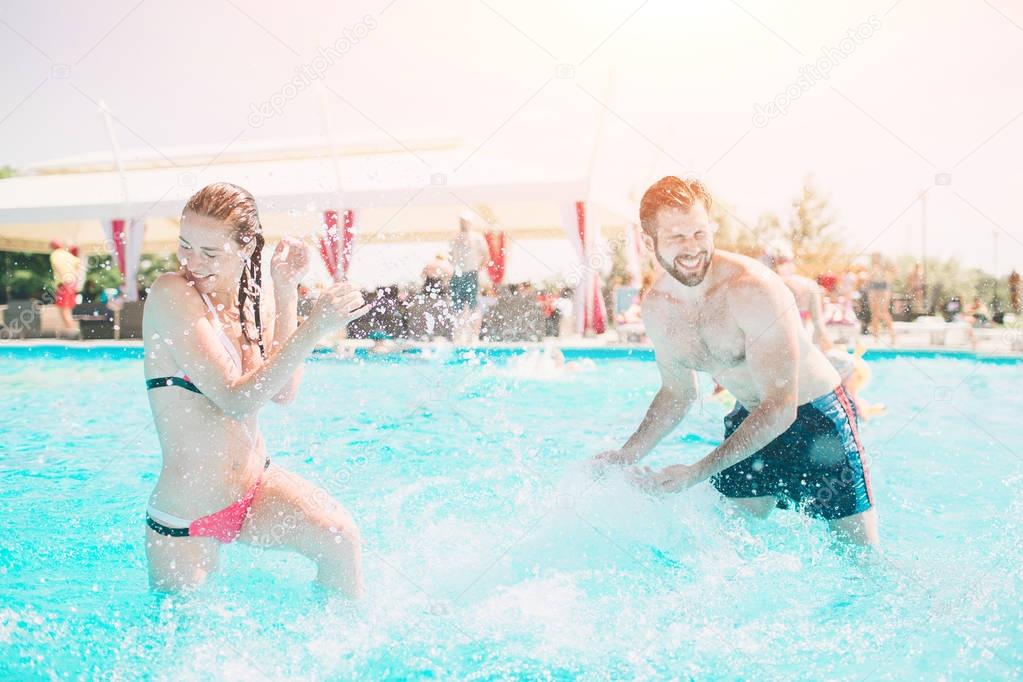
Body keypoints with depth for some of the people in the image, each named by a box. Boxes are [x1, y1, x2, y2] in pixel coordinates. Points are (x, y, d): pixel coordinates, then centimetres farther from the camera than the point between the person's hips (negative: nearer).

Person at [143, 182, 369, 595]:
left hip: (256, 485, 5)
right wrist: (315, 327, -30)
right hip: (183, 519, -4)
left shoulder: (256, 293, 2)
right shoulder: (171, 295, -18)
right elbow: (235, 399, -25)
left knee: (339, 535, -19)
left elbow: (283, 392, -8)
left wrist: (286, 292, -9)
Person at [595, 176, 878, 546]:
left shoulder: (754, 290, -29)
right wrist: (625, 457, -5)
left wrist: (697, 473, -34)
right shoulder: (655, 307, -8)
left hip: (816, 419, -5)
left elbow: (780, 408, -30)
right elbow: (676, 394, 8)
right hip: (750, 419, 5)